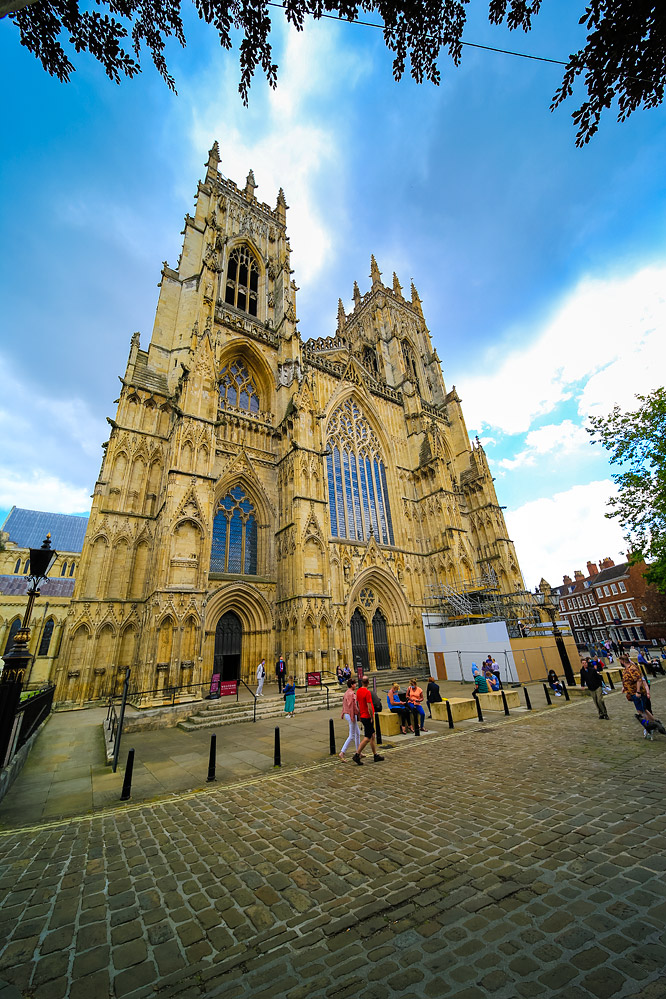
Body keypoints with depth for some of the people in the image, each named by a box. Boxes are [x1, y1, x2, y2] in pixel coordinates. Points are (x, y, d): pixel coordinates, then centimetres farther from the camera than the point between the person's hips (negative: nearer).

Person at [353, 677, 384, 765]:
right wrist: (372, 718, -13)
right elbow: (369, 707, -22)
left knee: (372, 736, 16)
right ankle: (357, 755, 1)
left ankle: (375, 755, 25)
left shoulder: (359, 691, 5)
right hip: (367, 717, -8)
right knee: (367, 738, 0)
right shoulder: (367, 692, -21)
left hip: (363, 717, 8)